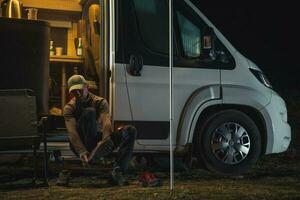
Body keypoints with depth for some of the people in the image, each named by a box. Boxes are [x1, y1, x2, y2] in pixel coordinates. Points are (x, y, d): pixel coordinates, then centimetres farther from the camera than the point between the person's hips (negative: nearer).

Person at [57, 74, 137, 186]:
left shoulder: (100, 102, 3)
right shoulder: (69, 108, -2)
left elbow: (106, 122, -17)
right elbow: (72, 132, -19)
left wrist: (105, 140, -40)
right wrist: (82, 152, -38)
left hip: (100, 141, 3)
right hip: (82, 145, -3)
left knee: (130, 131, -20)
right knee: (89, 112, -25)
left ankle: (117, 172, -33)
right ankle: (91, 154, -41)